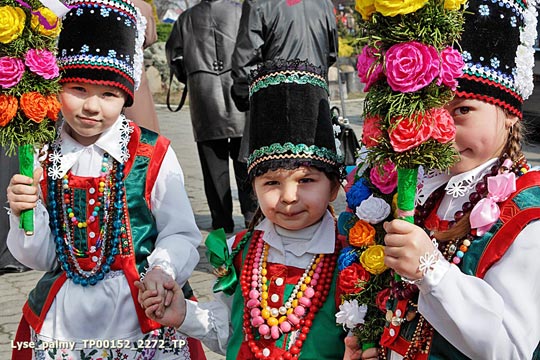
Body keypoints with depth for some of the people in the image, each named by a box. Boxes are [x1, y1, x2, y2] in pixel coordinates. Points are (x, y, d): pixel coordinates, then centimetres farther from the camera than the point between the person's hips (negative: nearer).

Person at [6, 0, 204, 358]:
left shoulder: (153, 154, -10)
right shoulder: (42, 158, 0)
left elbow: (181, 235, -7)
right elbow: (41, 259, 2)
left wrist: (162, 270, -26)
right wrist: (26, 215, -15)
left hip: (140, 314, -3)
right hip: (63, 321, 3)